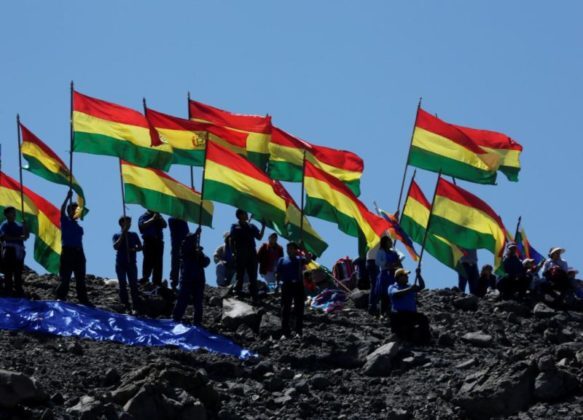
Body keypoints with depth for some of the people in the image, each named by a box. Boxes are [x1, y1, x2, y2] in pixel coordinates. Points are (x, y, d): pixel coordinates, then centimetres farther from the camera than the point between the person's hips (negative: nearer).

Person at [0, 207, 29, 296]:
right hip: (9, 251, -6)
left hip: (19, 251, 6)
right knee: (8, 273, -6)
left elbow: (26, 236, 9)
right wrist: (18, 238, -14)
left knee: (18, 273, 7)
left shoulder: (19, 226, 18)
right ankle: (8, 292, -7)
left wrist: (24, 225, -5)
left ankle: (19, 291, 10)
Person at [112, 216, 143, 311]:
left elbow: (140, 247, 8)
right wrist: (122, 235, -14)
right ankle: (126, 306, 3)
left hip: (131, 263, 0)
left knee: (133, 285, -6)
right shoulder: (117, 236, 4)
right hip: (120, 264, 0)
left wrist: (134, 249, -13)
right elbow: (115, 247, -13)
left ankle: (136, 307, -9)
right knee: (123, 285, -1)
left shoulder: (134, 235, 8)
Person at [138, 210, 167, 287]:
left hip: (158, 241, 4)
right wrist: (153, 219, -13)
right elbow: (142, 225, -10)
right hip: (149, 241, -4)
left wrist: (159, 218, -5)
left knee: (158, 263, 1)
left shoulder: (158, 217, 21)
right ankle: (145, 280, -11)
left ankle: (157, 282, 2)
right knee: (148, 261, -11)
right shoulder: (143, 216, 8)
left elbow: (165, 225, 10)